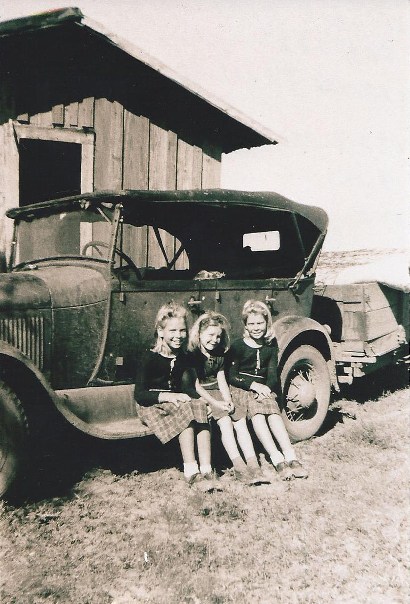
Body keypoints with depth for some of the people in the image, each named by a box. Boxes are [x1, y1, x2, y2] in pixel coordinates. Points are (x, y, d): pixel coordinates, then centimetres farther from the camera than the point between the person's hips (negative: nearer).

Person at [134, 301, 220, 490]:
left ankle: (206, 471, -34)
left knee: (200, 407, -26)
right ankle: (191, 472, -35)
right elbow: (139, 395, -14)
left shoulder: (183, 357, 7)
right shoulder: (150, 358, -11)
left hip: (176, 401, 5)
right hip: (152, 406, -5)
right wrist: (168, 396, -25)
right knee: (186, 411, -31)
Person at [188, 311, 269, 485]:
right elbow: (195, 385, -10)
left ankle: (253, 465, -20)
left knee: (240, 419, -16)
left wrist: (228, 401, -10)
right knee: (224, 420, -27)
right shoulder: (192, 355, -6)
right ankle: (238, 466, -29)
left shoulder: (219, 355, 14)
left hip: (218, 394, 6)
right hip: (200, 397, -5)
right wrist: (215, 403, -17)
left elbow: (222, 381, 8)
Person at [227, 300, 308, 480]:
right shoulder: (238, 346, 1)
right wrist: (253, 385, -15)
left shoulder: (271, 344, 12)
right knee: (256, 413, -32)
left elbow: (272, 373, 7)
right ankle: (277, 459, -40)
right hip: (241, 389, -3)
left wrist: (266, 389, -13)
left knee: (273, 411, -29)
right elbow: (231, 376, -2)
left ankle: (291, 457, -38)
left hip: (263, 388, 3)